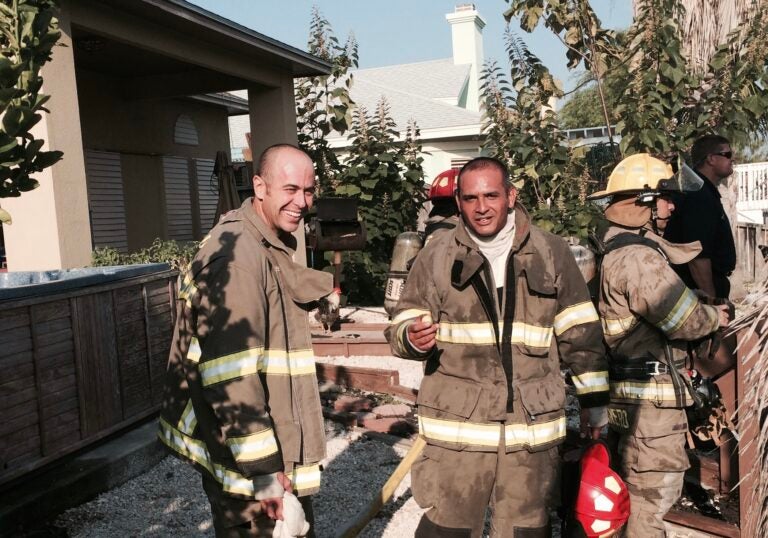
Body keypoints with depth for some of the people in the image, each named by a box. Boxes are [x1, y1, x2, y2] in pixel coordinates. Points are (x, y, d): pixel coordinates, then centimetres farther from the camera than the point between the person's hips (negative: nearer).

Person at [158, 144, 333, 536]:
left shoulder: (270, 249, 11)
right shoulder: (237, 254, -23)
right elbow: (230, 374, -27)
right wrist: (262, 468, -25)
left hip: (276, 439, 10)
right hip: (245, 458, -10)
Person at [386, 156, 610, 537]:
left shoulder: (552, 253, 3)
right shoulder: (436, 256, 0)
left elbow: (580, 332, 8)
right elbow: (402, 325, 3)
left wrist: (595, 400, 10)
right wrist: (412, 337, -20)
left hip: (532, 425, 2)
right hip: (458, 424, -1)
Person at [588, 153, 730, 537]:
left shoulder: (616, 249, 12)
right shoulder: (638, 257, -21)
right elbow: (686, 319, -19)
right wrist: (717, 317, 1)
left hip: (627, 392, 10)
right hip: (650, 397, -10)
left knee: (633, 491, 22)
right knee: (651, 495, 1)